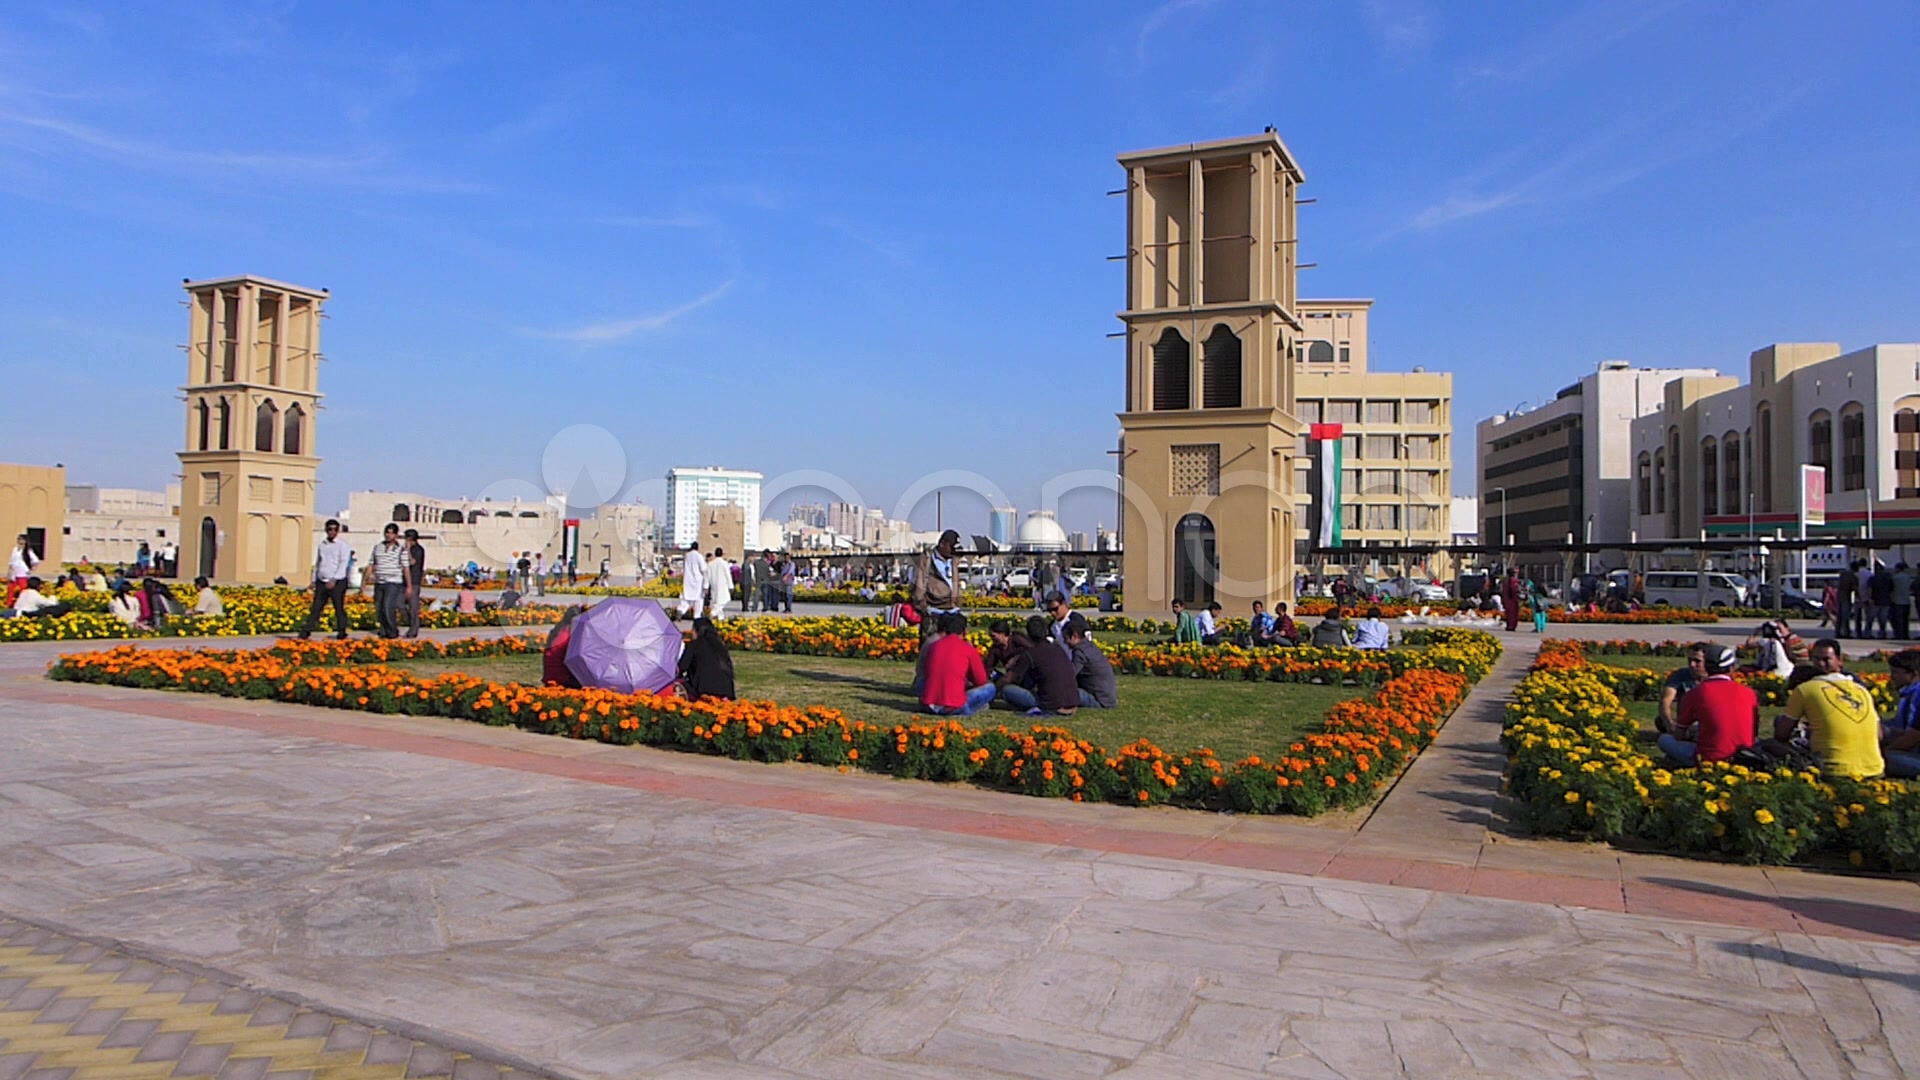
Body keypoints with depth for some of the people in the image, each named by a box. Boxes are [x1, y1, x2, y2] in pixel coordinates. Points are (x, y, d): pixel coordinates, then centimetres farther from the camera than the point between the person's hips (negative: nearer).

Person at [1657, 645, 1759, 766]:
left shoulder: (1696, 693, -7)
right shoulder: (1749, 693, 1)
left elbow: (1679, 736, 2)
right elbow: (1753, 732, 14)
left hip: (1710, 759, -5)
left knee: (1664, 739, 13)